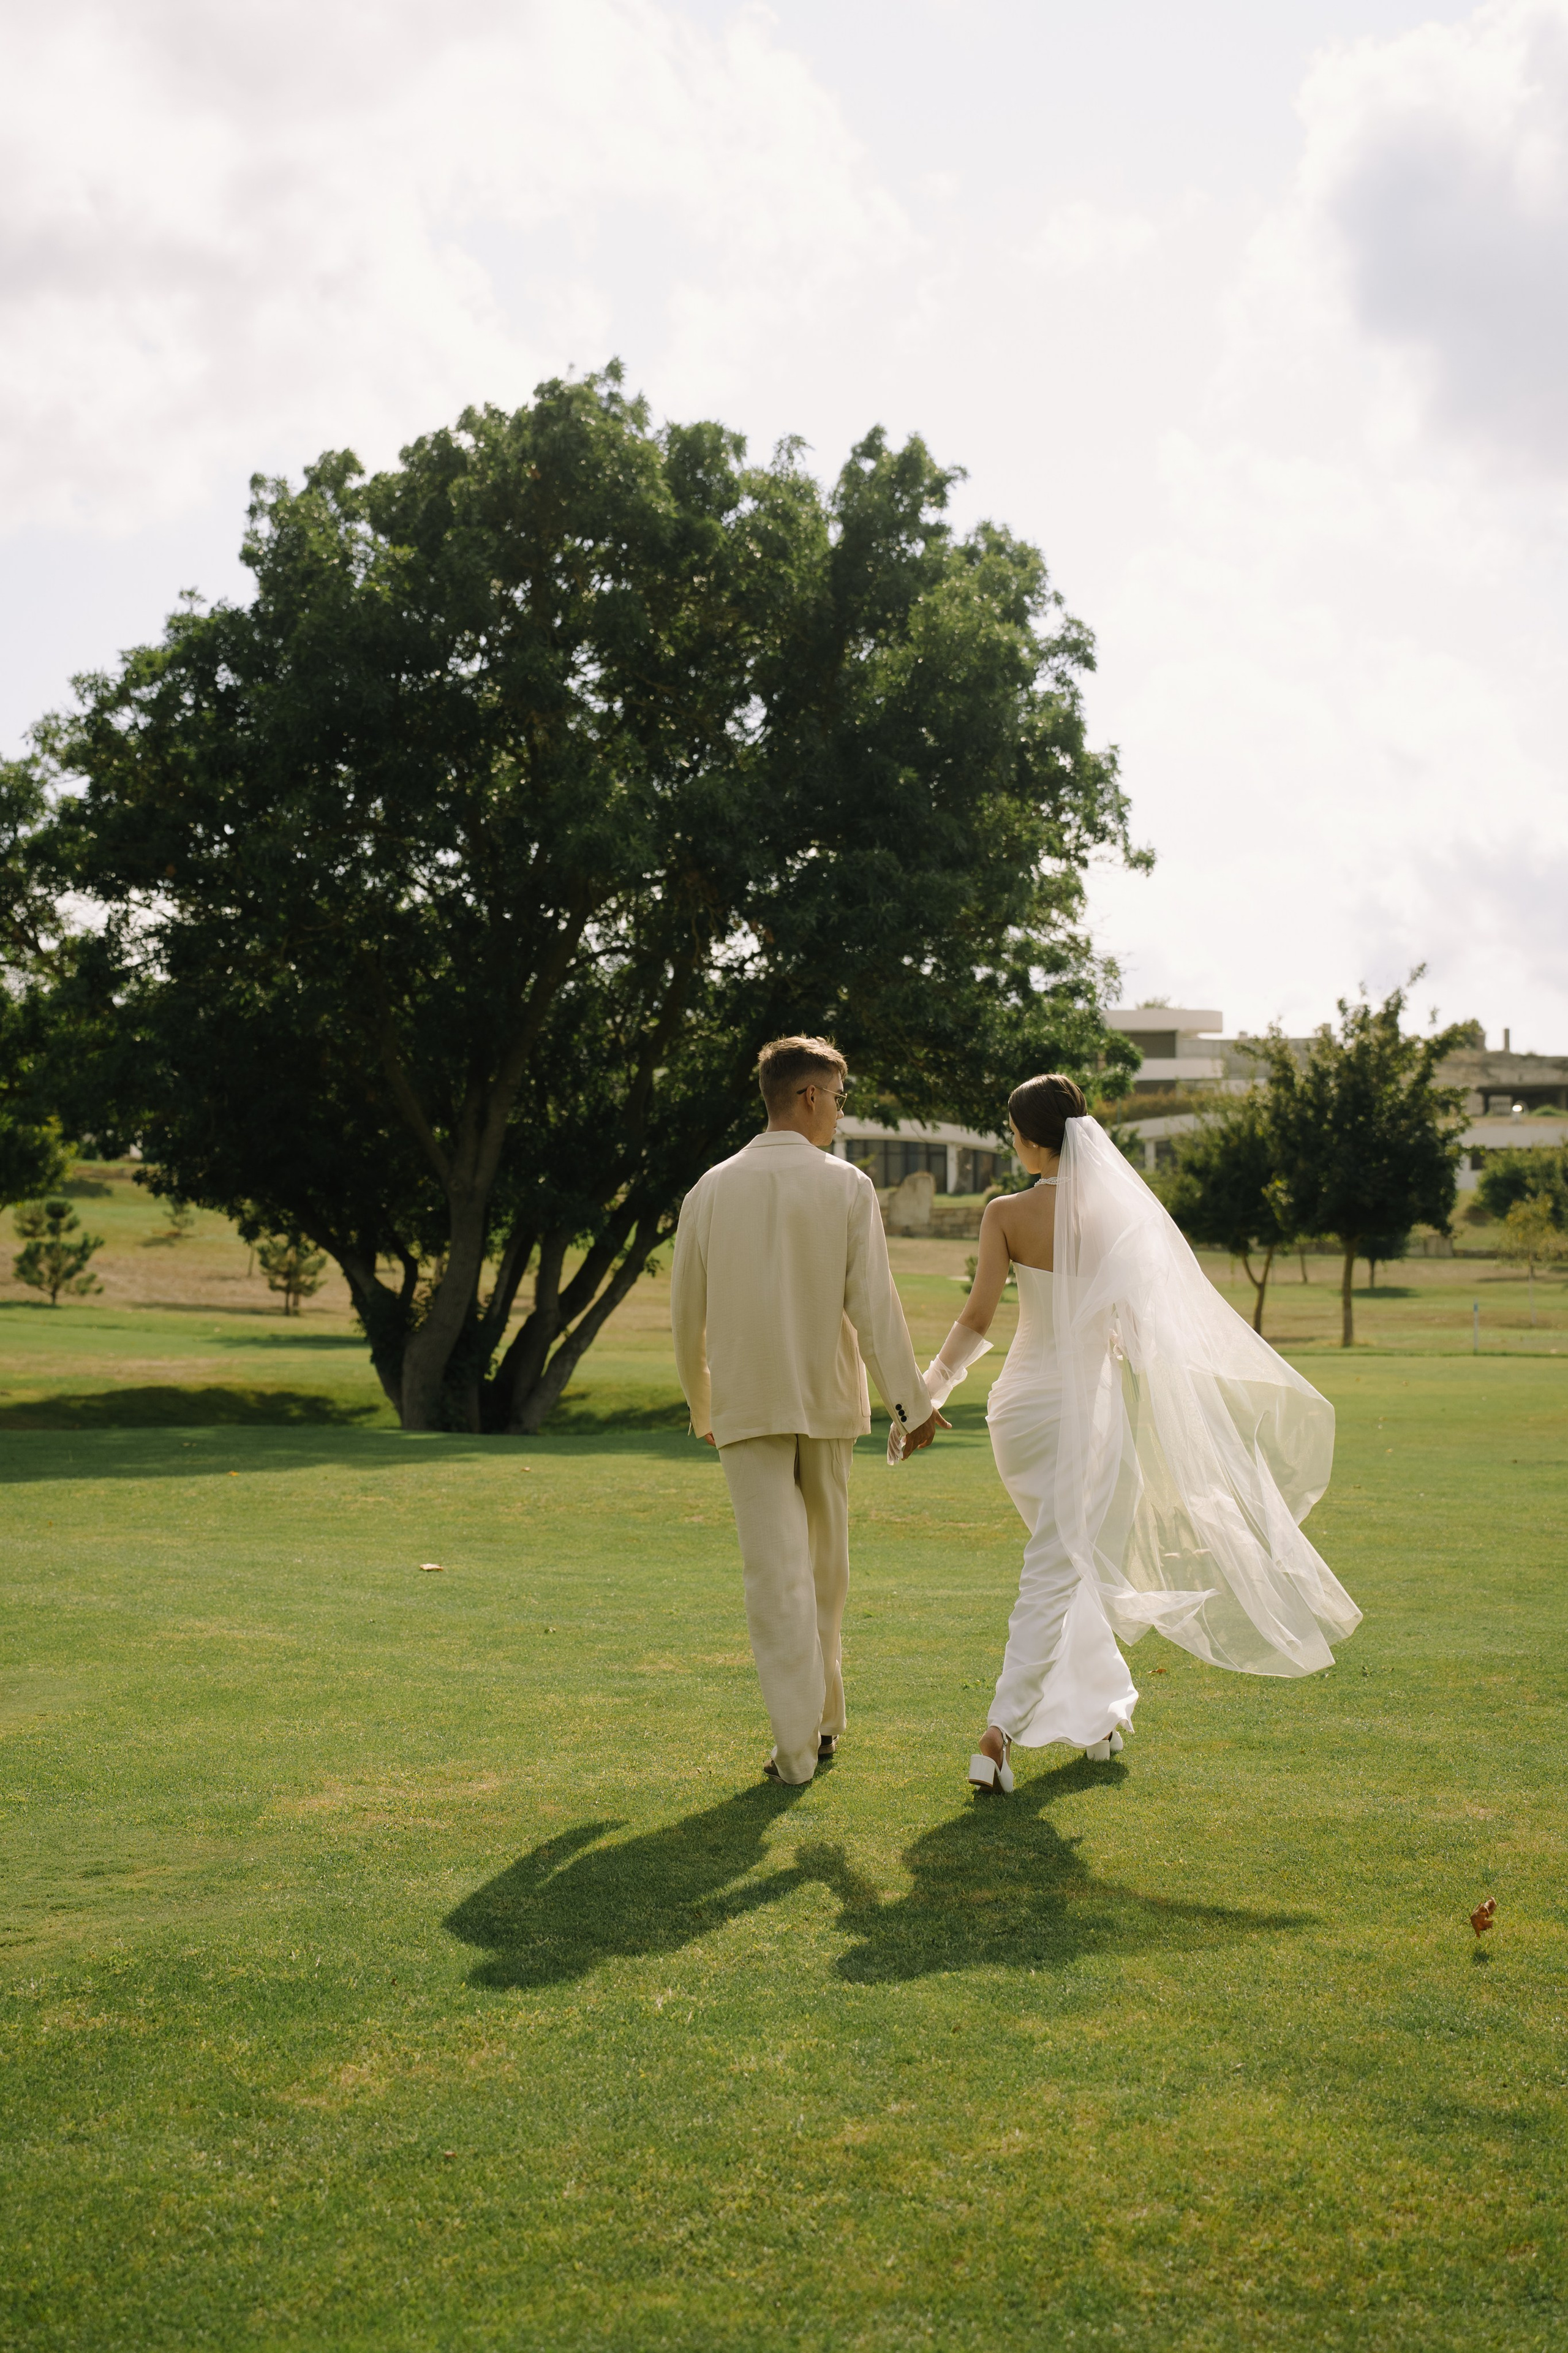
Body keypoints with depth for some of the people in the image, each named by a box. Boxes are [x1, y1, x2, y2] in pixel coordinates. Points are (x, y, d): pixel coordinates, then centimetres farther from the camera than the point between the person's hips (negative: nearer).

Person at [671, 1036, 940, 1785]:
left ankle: (797, 1745, -4)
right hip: (826, 1396, 0)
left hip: (746, 1405, 0)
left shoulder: (711, 1191, 2)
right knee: (824, 1565, 17)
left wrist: (701, 1407, 20)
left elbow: (686, 1313, 7)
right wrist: (910, 1400, -4)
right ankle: (822, 1719, 29)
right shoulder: (847, 1186, -5)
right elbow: (873, 1305, -10)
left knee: (775, 1569, -1)